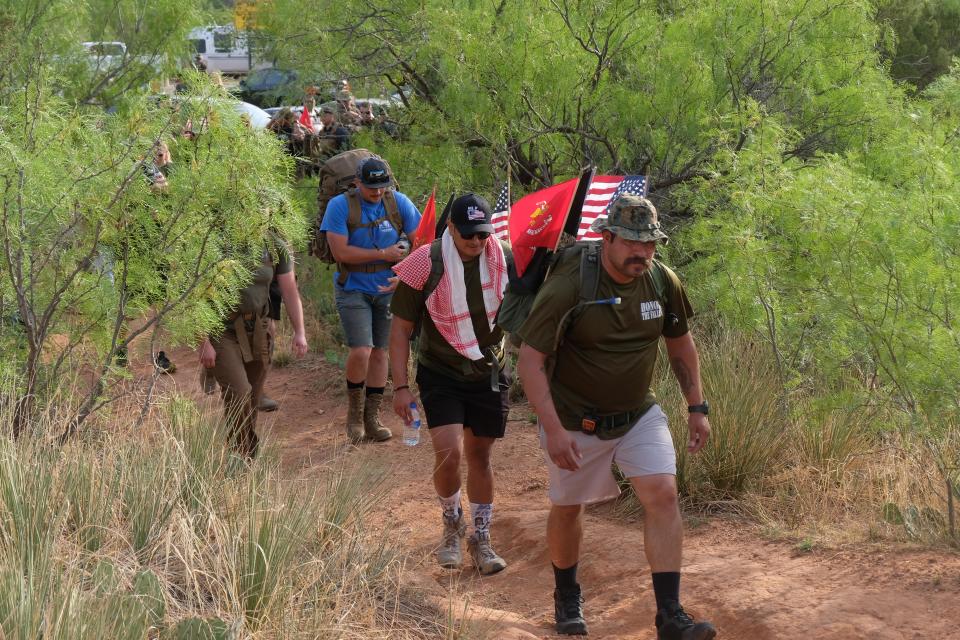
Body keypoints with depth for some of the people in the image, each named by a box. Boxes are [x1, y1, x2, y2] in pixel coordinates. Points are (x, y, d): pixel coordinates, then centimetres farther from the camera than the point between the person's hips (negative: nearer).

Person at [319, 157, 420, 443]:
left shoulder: (398, 202, -3)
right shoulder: (340, 205, -12)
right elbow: (340, 251, -18)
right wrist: (384, 254, -15)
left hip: (388, 289, 3)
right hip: (353, 290, -3)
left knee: (379, 352, 8)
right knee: (360, 352, -15)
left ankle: (372, 418, 16)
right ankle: (355, 411, 6)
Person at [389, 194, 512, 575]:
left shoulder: (502, 260, -5)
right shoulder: (425, 265, -15)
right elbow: (400, 328, -8)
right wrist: (400, 387, -12)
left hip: (489, 373, 3)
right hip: (441, 375, -3)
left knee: (479, 456, 10)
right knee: (449, 452, -16)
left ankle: (481, 539, 24)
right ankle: (451, 523, 12)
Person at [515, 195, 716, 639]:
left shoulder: (662, 282, -8)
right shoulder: (567, 286, -24)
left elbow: (680, 342, 10)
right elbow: (530, 360, -22)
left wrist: (697, 407, 10)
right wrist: (553, 430, -28)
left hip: (638, 414, 3)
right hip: (574, 419, -3)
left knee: (662, 494, -13)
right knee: (567, 507, 12)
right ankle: (567, 598, 40)